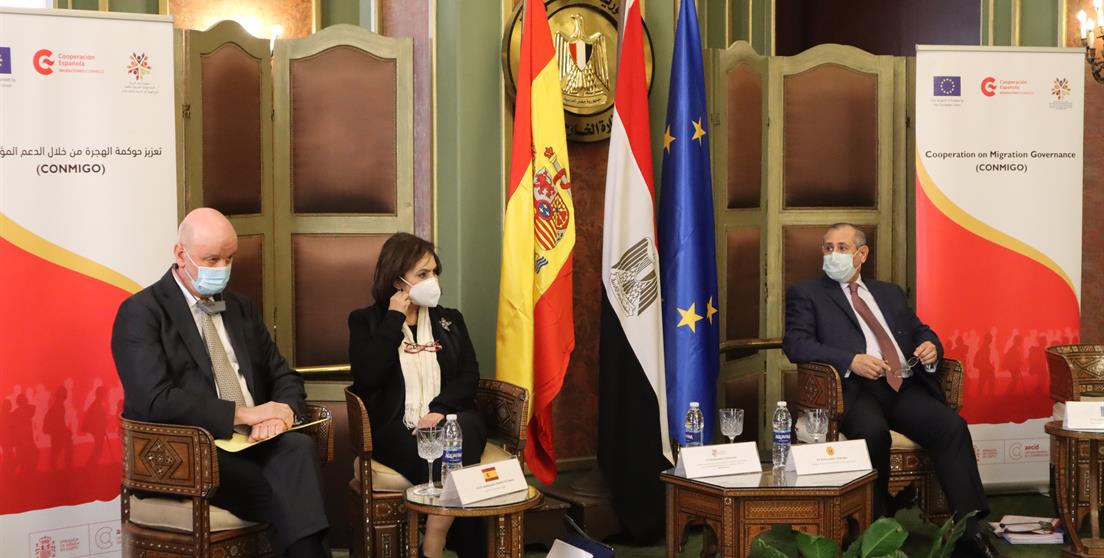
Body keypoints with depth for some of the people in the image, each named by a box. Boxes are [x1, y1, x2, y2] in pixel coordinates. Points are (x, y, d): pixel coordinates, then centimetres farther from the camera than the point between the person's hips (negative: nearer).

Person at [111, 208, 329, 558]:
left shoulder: (241, 309, 19)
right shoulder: (141, 313, -3)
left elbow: (284, 377, 17)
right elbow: (155, 401, -16)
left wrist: (282, 412, -8)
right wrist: (242, 413, -16)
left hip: (252, 446, 6)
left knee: (298, 447, -31)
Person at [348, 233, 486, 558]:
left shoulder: (450, 321, 19)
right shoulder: (366, 321, 10)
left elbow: (469, 377, 7)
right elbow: (366, 379, -8)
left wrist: (440, 410, -13)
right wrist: (394, 319, -5)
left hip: (449, 420, 3)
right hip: (395, 430, -2)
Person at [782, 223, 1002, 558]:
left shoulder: (890, 293, 28)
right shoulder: (806, 294, 12)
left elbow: (920, 330, 30)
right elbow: (795, 344, -3)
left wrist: (931, 347, 2)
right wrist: (850, 360, -18)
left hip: (904, 386, 4)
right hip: (856, 388, -4)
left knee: (952, 426, -23)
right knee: (873, 433, -36)